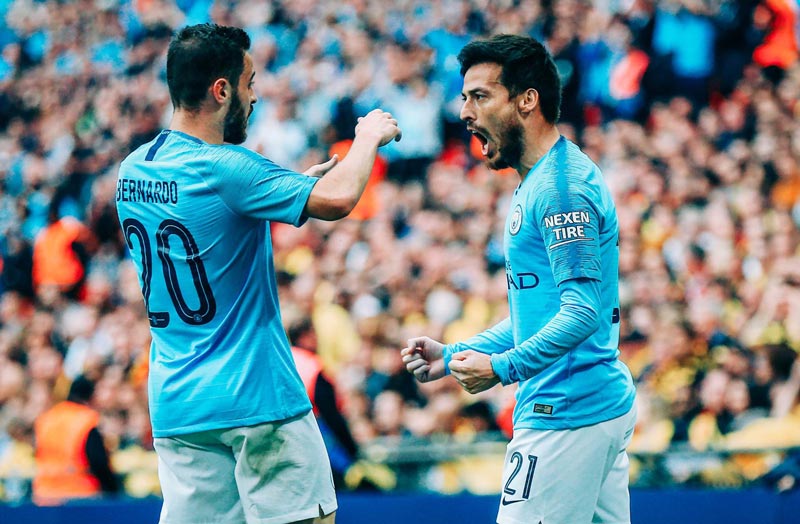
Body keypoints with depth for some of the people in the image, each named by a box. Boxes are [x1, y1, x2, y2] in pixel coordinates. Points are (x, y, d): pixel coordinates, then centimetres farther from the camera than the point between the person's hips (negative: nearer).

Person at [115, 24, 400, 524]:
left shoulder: (134, 170, 8)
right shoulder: (225, 169, -16)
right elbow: (336, 199, -25)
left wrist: (295, 183, 22)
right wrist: (369, 138, -6)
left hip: (175, 405, 7)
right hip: (256, 399, -7)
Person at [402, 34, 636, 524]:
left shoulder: (561, 186, -14)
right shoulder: (536, 184, 19)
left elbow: (582, 312, -22)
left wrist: (503, 367, -25)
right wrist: (454, 355, 17)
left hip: (567, 413, -10)